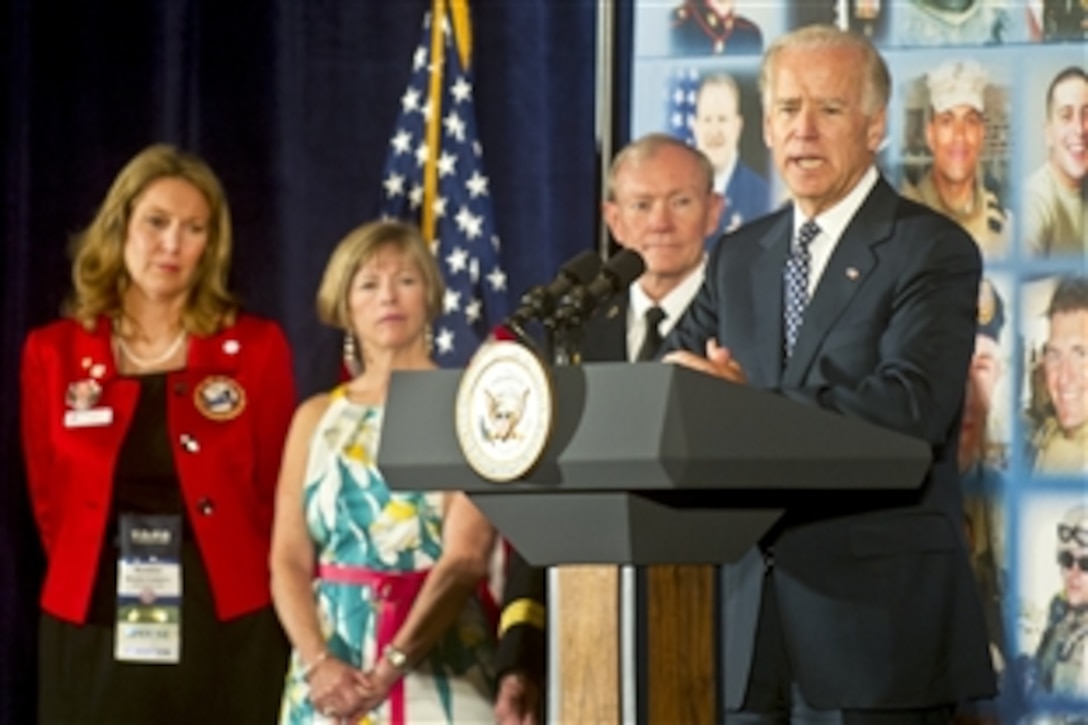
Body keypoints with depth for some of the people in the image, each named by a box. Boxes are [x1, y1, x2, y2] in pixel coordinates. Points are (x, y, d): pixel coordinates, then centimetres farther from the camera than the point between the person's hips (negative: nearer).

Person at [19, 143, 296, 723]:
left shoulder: (256, 348, 4)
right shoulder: (53, 352, 6)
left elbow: (277, 497, 7)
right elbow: (50, 504, 11)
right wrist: (97, 583, 7)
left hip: (228, 633, -1)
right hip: (94, 636, 1)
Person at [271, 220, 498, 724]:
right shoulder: (318, 417, 13)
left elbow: (466, 556, -9)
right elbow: (289, 560, 6)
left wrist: (390, 667, -19)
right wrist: (318, 663, -12)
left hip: (436, 671, -3)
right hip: (332, 664, 3)